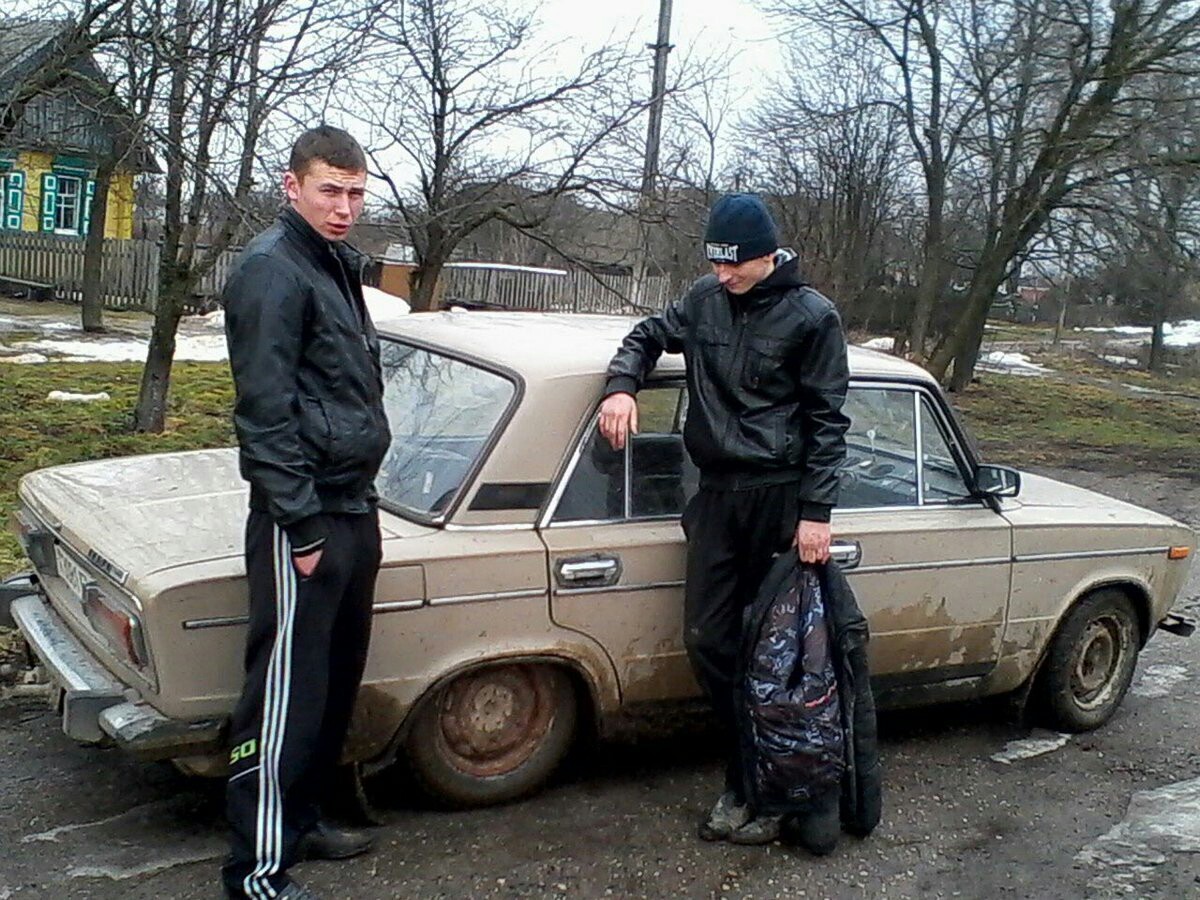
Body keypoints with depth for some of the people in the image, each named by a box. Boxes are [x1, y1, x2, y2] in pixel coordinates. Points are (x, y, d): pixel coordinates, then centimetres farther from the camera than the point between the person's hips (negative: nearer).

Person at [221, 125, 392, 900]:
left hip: (354, 510, 10)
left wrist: (358, 504, 18)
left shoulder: (338, 267, 17)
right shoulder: (273, 272, -12)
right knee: (287, 693, -4)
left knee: (337, 683, 17)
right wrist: (301, 523, -20)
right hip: (303, 521, -10)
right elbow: (265, 411, -18)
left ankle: (301, 821, 32)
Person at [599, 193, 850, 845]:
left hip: (781, 499, -5)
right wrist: (622, 384, 0)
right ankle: (743, 778, 19)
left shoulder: (811, 316, -5)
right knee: (707, 640, 3)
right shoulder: (704, 300, 7)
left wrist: (815, 512, -10)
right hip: (716, 496, 5)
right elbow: (648, 336, 22)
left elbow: (827, 420, -4)